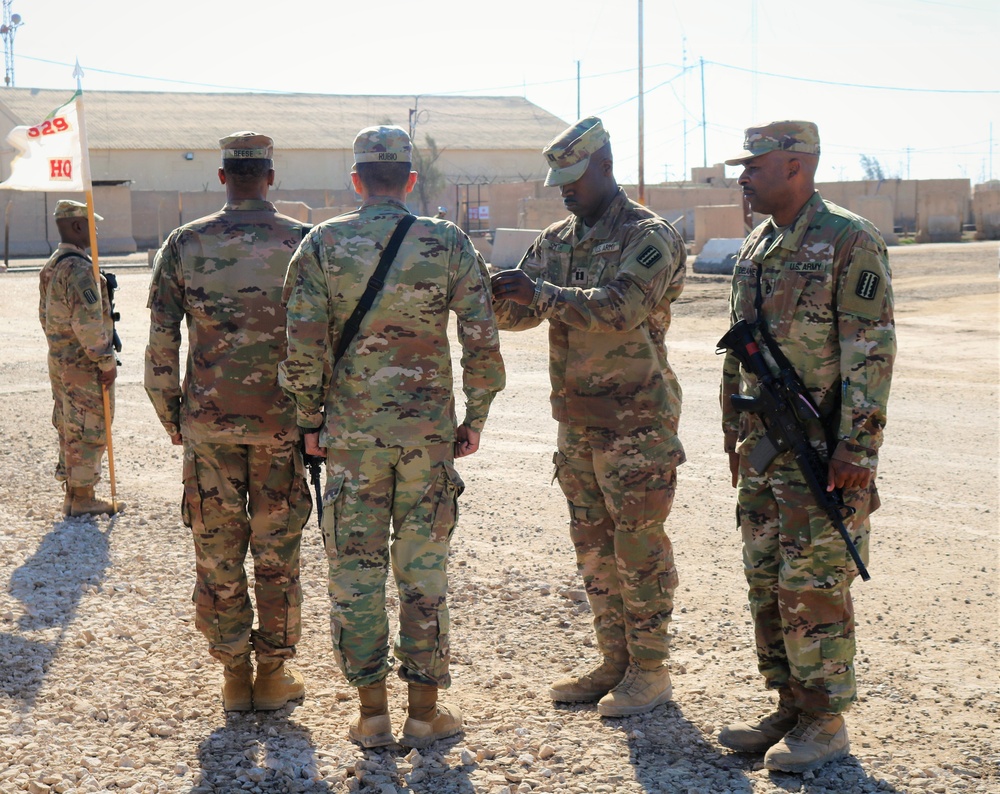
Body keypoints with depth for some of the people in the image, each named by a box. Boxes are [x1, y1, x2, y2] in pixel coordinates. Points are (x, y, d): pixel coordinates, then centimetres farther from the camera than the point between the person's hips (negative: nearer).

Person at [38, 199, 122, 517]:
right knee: (88, 431, -2)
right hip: (85, 366, -10)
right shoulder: (79, 269, -20)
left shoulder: (50, 267, 11)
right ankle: (82, 499, 3)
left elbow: (45, 316, 19)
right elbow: (88, 322, -24)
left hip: (59, 362, 10)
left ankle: (72, 494, 23)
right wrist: (106, 361, -18)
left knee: (69, 429, 15)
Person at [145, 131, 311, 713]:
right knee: (277, 554, 10)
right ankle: (275, 675, 17)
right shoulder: (304, 243, -3)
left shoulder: (185, 245, -1)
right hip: (282, 422, 0)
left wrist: (170, 414, 9)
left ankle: (235, 677, 17)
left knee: (218, 555, 10)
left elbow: (161, 342, -2)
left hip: (208, 422, 1)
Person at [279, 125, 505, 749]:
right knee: (424, 568, 9)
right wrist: (475, 418, 6)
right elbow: (482, 341, -5)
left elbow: (304, 346, -6)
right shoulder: (448, 242, -2)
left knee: (357, 569, 9)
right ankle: (425, 711, 15)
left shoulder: (323, 243, -3)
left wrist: (310, 420, 6)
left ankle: (372, 712, 15)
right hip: (429, 431, 0)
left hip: (351, 433, 0)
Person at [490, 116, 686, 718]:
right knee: (594, 547, 13)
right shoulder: (556, 241, 13)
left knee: (640, 546, -1)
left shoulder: (650, 237, -10)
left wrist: (540, 293, -28)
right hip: (577, 422, 8)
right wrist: (490, 296, -12)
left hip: (635, 421, -8)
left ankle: (651, 670, 10)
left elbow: (620, 308, -26)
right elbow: (519, 313, 9)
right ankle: (615, 662, 24)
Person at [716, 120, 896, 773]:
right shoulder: (755, 249, 14)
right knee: (767, 584, 12)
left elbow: (872, 351, -15)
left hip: (824, 453, -8)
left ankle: (826, 722, 9)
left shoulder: (850, 242, -11)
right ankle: (790, 709, 24)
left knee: (814, 586, -4)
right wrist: (736, 436, 20)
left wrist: (857, 446, -19)